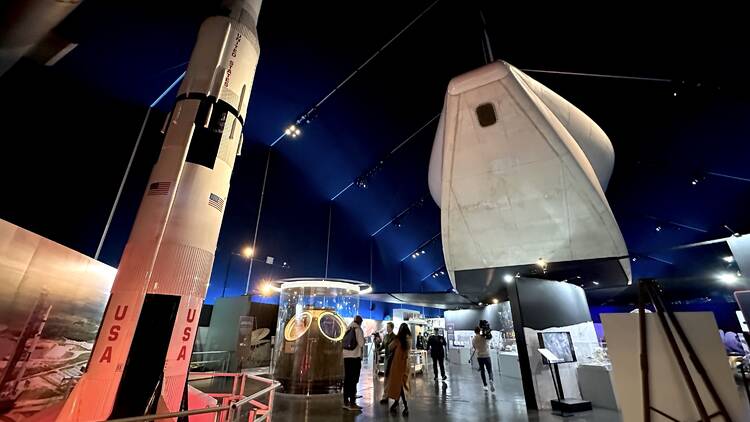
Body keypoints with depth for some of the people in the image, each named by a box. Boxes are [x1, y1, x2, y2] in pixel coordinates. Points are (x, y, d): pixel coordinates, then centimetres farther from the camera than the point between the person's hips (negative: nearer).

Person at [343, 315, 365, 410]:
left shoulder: (348, 329, 10)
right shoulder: (358, 329, -8)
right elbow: (361, 343, -11)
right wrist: (363, 340, 8)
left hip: (346, 356, 7)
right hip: (355, 356, -6)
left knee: (347, 379, 13)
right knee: (354, 380, -1)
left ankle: (346, 402, 21)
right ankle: (352, 403, 1)